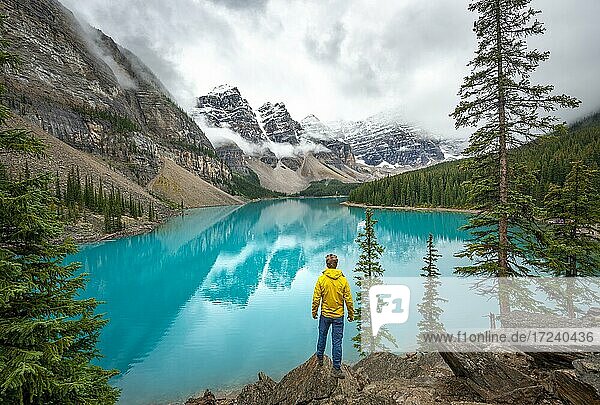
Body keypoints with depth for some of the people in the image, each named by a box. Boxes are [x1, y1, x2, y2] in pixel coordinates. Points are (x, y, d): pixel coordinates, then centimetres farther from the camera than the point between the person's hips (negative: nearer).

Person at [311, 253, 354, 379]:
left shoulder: (322, 279, -11)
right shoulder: (343, 279, -9)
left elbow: (316, 298, -8)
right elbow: (348, 299, -5)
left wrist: (314, 312, 6)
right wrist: (351, 314, 7)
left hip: (325, 314, 0)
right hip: (338, 315, 0)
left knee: (322, 336, 21)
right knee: (337, 341, 6)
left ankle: (320, 358, 40)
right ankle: (336, 369, 10)